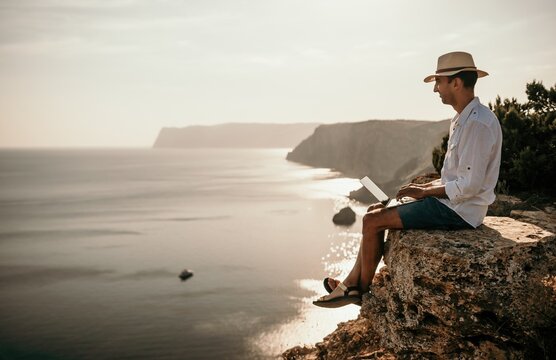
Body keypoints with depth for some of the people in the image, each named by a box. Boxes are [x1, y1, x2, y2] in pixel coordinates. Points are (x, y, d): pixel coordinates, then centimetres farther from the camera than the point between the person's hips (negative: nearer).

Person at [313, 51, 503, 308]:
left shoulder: (477, 123, -20)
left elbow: (469, 185, -24)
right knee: (376, 211, 6)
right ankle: (351, 284, 8)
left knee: (373, 221, -11)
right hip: (450, 201, 10)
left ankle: (362, 290, 9)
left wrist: (424, 191, -13)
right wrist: (424, 187, 6)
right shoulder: (462, 120, 13)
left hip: (459, 210, -10)